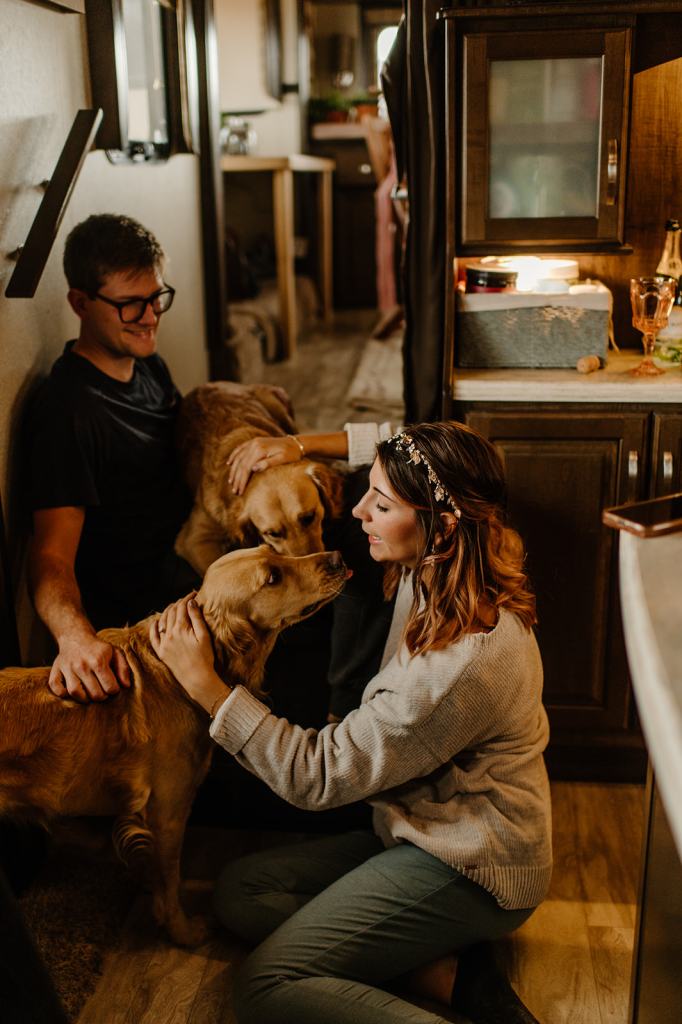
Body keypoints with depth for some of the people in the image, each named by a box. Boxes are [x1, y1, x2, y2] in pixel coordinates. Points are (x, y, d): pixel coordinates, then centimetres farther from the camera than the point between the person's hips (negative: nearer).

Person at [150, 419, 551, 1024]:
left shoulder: (462, 663, -32)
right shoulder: (440, 569, -7)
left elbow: (316, 775, -24)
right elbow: (397, 447, 13)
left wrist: (203, 682, -19)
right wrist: (304, 445, 3)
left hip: (468, 872, -10)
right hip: (432, 832, 10)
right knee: (240, 890, 6)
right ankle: (452, 970, -1)